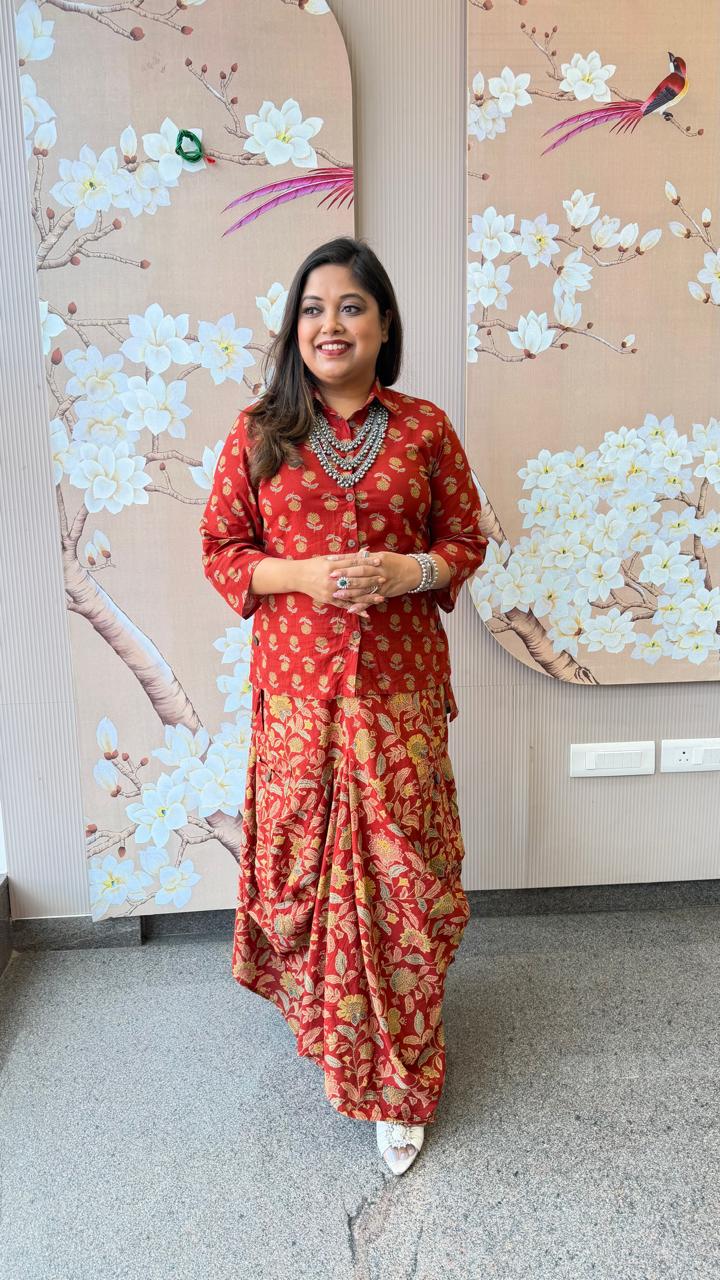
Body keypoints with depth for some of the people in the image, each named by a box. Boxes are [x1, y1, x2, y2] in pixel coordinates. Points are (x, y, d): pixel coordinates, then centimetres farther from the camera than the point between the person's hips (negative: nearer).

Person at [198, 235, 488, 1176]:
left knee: (402, 877, 5)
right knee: (304, 867, 10)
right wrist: (303, 576, -14)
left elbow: (467, 540, 7)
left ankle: (399, 1083, 24)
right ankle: (321, 1009, 41)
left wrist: (406, 571, -13)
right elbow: (221, 548, 4)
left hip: (401, 688, 0)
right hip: (297, 685, 0)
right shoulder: (259, 433, 2)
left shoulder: (425, 429, 3)